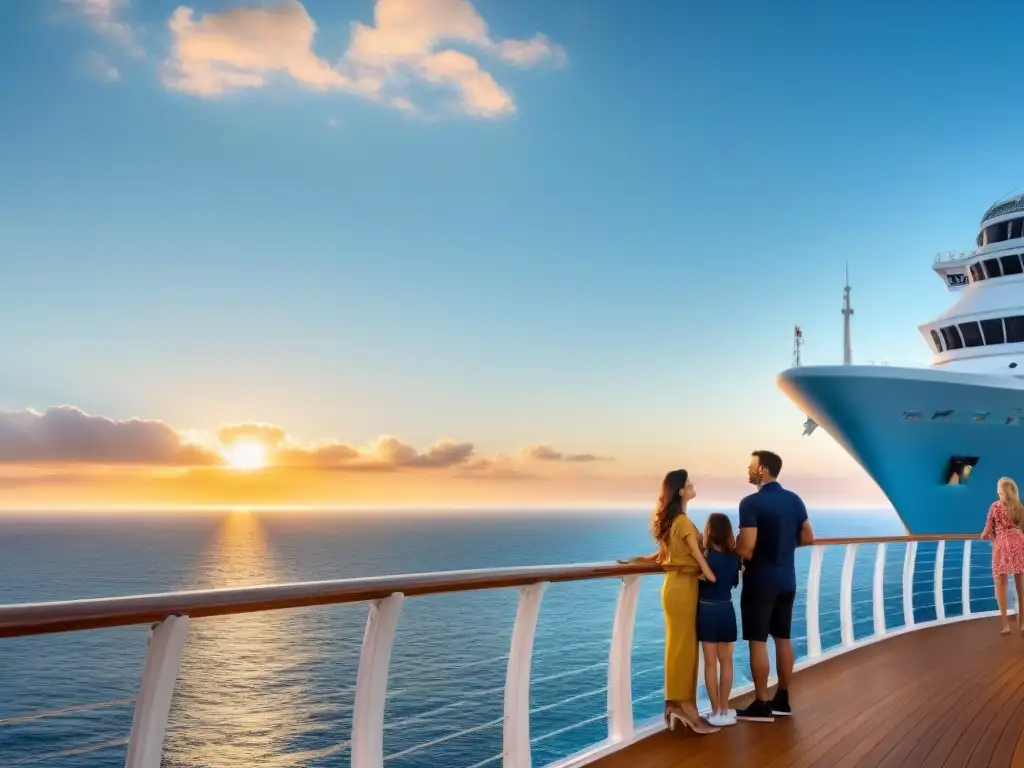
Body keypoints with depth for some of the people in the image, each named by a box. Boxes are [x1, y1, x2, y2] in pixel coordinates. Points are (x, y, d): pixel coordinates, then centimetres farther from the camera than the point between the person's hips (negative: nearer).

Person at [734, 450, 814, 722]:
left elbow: (746, 549, -21)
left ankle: (761, 705, 3)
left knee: (757, 641, 0)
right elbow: (808, 538, 12)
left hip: (760, 582, -7)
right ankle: (782, 699, 22)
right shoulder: (794, 500, 6)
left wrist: (733, 548, 0)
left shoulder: (751, 503, -17)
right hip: (786, 581, 7)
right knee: (783, 638, 14)